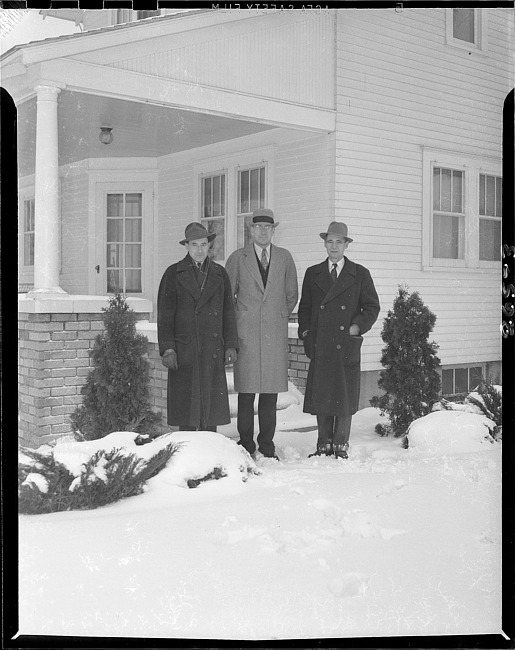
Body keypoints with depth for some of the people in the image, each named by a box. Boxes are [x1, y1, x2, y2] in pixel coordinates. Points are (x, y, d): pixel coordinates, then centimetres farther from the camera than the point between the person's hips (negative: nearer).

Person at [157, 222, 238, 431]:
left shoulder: (220, 273, 12)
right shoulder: (173, 273, 4)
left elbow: (228, 312, 13)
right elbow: (165, 314, 1)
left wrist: (231, 345, 5)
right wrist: (167, 349, -7)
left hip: (212, 350, 2)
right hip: (183, 350, -2)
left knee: (211, 402, 1)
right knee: (185, 404, 0)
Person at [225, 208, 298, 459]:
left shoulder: (284, 257, 9)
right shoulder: (238, 258, 4)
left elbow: (292, 295, 19)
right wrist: (238, 321, 9)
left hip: (275, 334, 2)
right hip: (246, 334, -2)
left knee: (271, 392, 3)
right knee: (246, 392, -1)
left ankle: (267, 448, 13)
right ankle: (246, 446, 9)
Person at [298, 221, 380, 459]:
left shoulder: (360, 274, 8)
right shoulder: (313, 273, 14)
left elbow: (372, 307, 8)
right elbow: (304, 308, 16)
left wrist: (357, 327, -5)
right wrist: (306, 333, 4)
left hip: (347, 346, -1)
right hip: (320, 346, 2)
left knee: (345, 397, 1)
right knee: (321, 396, 3)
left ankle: (341, 446, 12)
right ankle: (324, 445, 13)